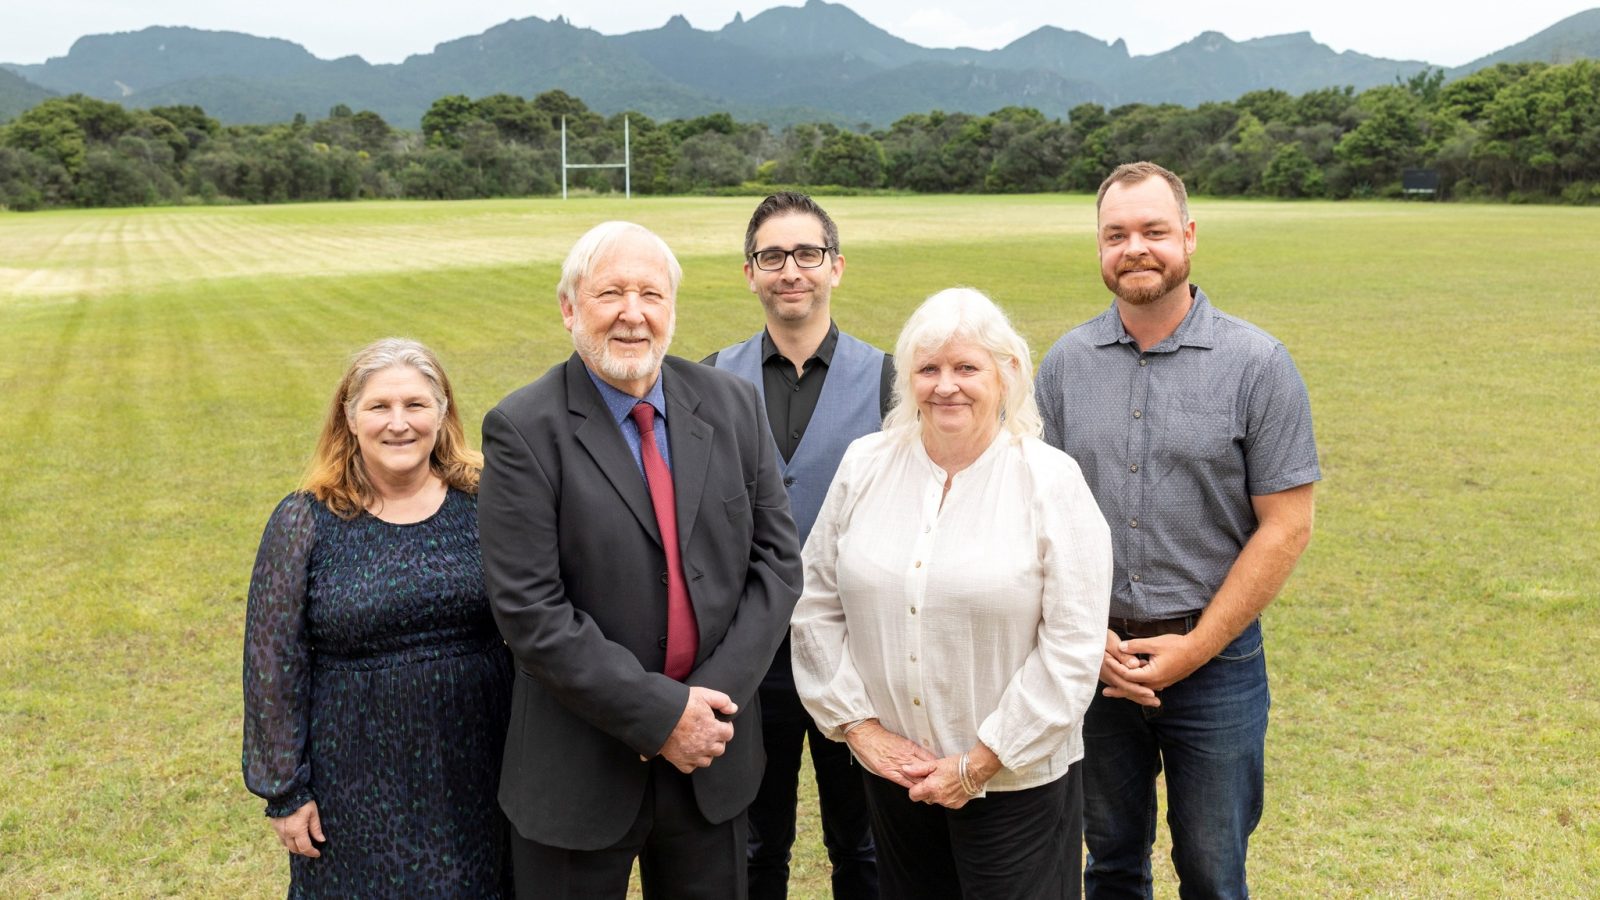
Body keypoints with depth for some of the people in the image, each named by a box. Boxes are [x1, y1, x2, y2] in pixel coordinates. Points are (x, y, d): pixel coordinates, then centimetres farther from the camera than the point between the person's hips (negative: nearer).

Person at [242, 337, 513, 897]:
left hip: (475, 772, 2)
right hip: (359, 783, -1)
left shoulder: (483, 504, -3)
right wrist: (285, 790, -3)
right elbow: (274, 666, -4)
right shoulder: (304, 524, -7)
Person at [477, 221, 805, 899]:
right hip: (582, 767, -3)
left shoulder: (731, 405, 1)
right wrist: (659, 714, -17)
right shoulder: (524, 430, -11)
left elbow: (777, 560, 0)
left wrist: (716, 698, -11)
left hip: (715, 751, 4)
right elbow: (528, 609, -16)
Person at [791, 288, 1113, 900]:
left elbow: (1073, 648, -12)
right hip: (890, 770, 3)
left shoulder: (1051, 482, -10)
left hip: (1017, 781, -3)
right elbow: (817, 607, 4)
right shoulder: (865, 466, -1)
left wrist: (979, 764, -11)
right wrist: (857, 725, -2)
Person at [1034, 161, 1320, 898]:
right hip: (1092, 660, 2)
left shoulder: (1257, 365, -8)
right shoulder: (1066, 363, 0)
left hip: (1215, 662, -2)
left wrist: (1193, 649, -11)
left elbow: (1286, 527, -9)